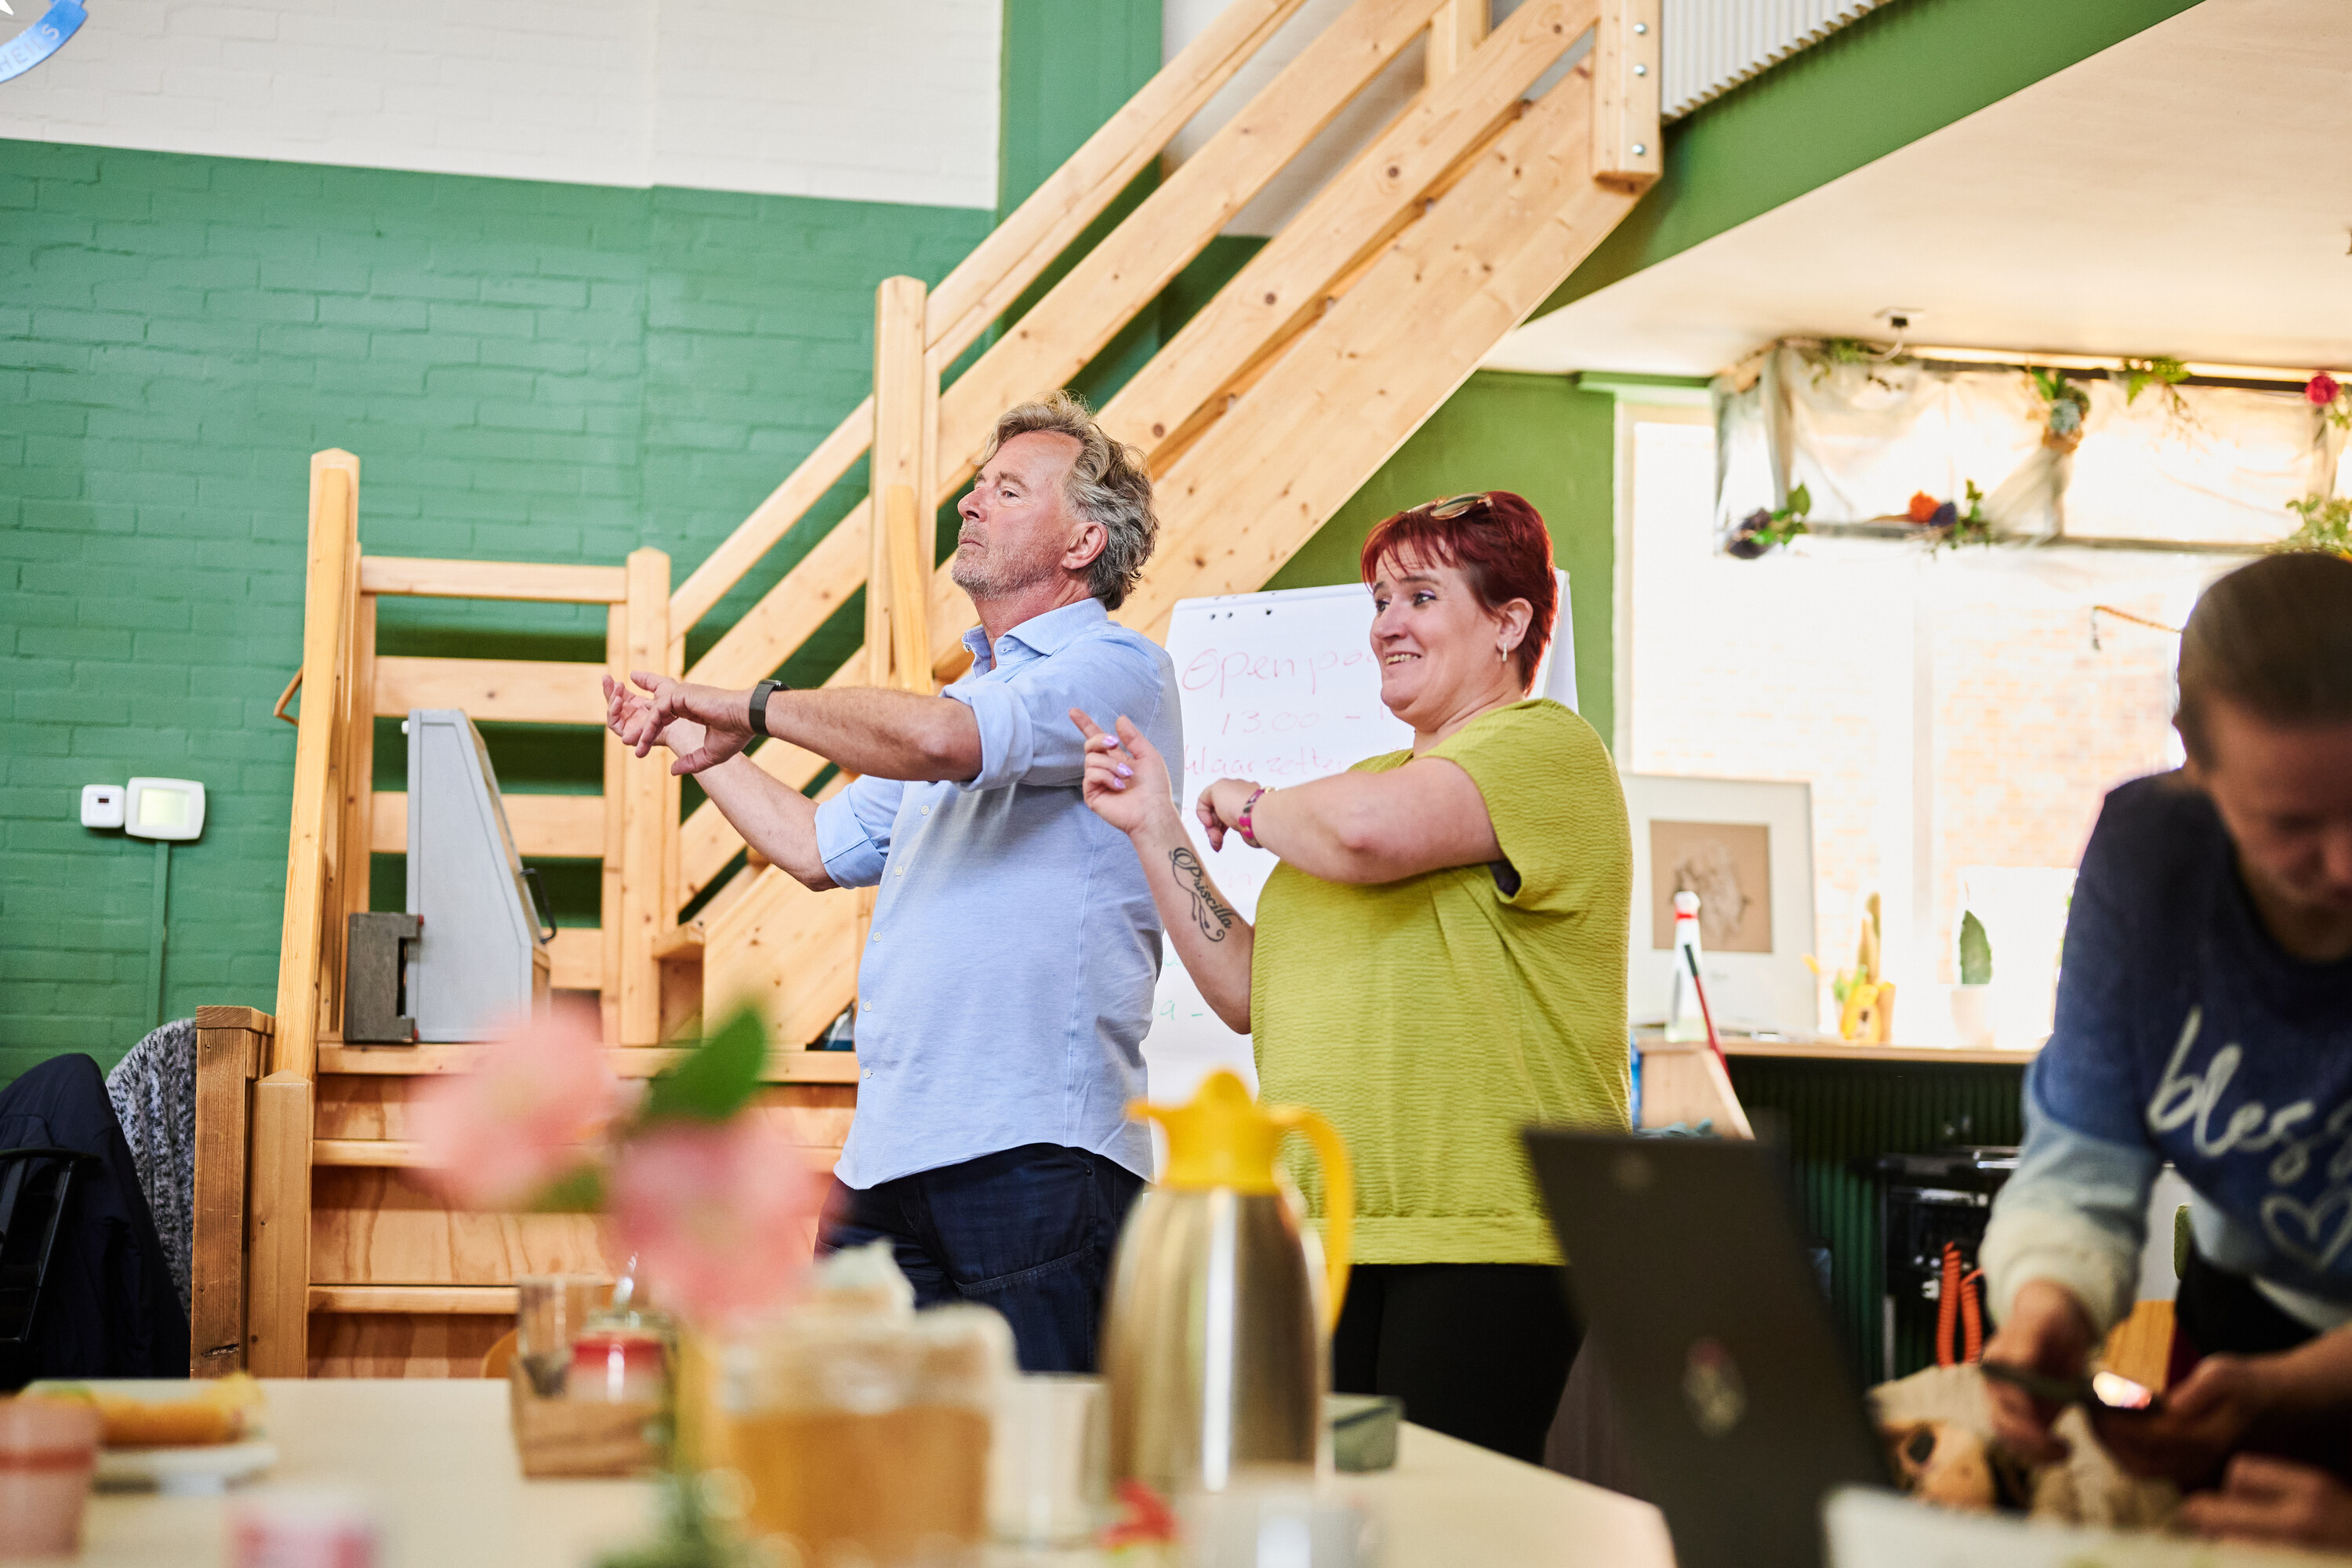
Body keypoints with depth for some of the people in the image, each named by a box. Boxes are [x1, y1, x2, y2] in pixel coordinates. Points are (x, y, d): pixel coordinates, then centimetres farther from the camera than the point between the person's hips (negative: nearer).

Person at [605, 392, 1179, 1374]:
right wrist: (702, 750, 33)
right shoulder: (971, 694, 26)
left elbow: (939, 740, -23)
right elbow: (823, 849, 34)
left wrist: (751, 706, -11)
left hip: (1034, 1153, -8)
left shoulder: (1116, 667, -5)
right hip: (890, 1152, 9)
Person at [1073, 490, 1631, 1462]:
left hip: (1484, 1243, -7)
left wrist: (1252, 808, -3)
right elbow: (1251, 996, 17)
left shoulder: (1545, 746, -2)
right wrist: (1156, 826, 12)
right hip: (1323, 1238, 7)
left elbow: (1372, 829, -23)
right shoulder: (1364, 782, 24)